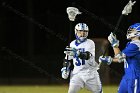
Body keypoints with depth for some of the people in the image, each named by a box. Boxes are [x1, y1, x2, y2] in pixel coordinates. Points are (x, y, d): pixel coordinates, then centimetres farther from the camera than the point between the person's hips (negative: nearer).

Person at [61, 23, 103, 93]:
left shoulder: (90, 43, -7)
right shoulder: (72, 44, 8)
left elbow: (88, 56, -25)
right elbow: (68, 59, 20)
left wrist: (77, 53, -41)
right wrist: (65, 69, 7)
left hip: (90, 73, -2)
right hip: (77, 73, 2)